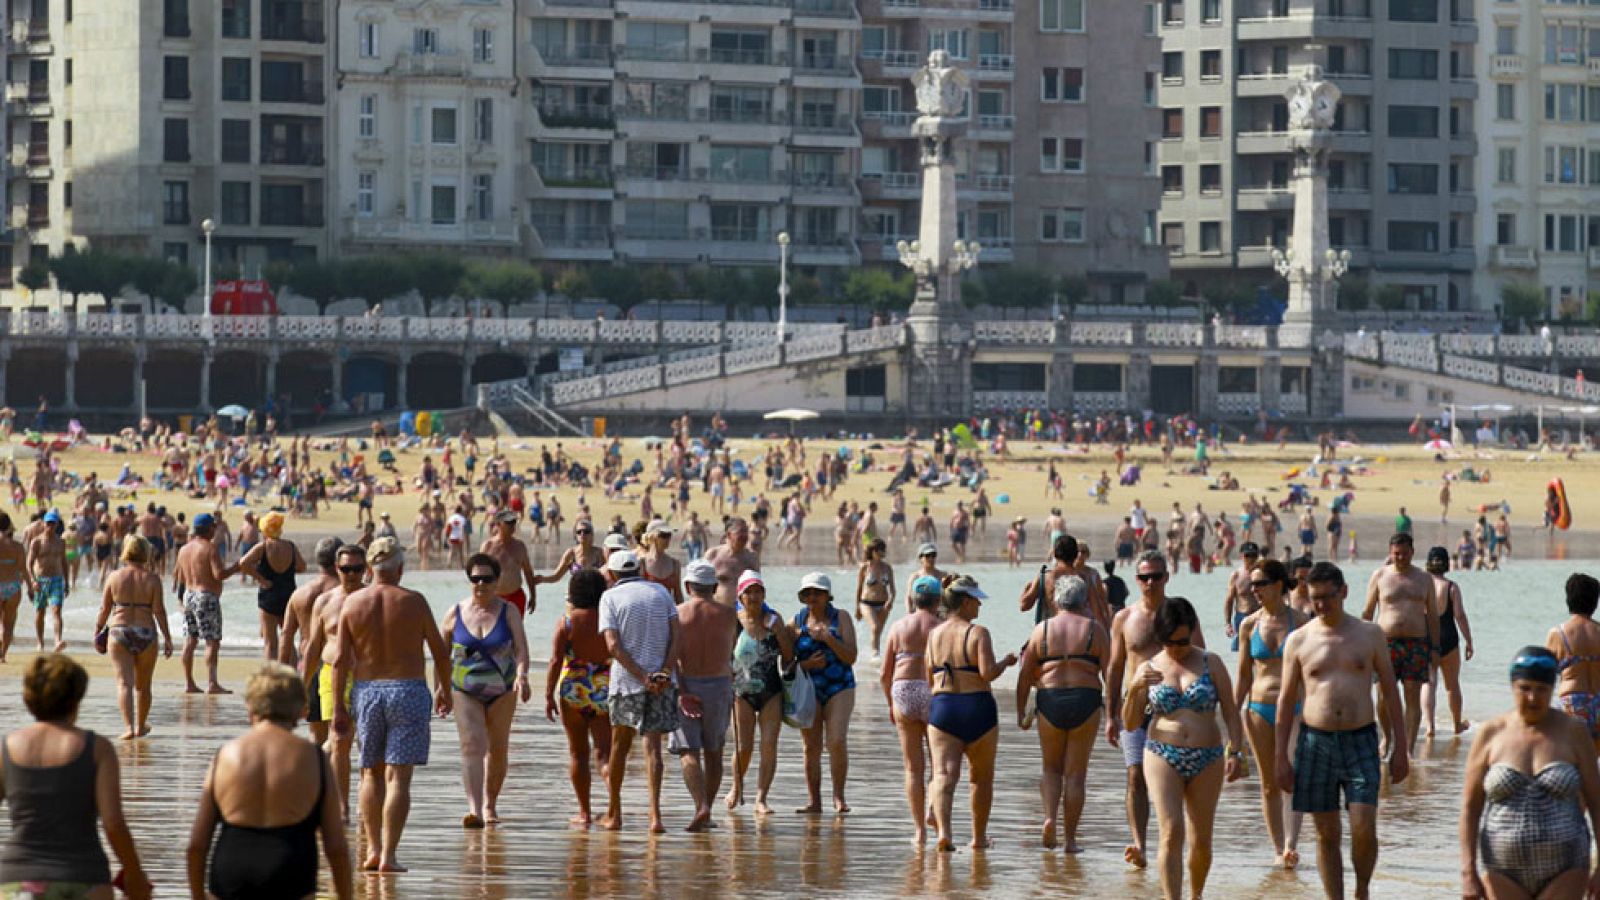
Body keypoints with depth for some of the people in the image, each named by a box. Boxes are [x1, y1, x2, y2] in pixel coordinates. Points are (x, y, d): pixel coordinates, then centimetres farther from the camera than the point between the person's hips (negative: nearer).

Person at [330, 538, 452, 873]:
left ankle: (373, 849, 14)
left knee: (371, 773, 16)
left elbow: (340, 660, -3)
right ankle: (388, 855, -9)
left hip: (366, 691, 2)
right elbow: (441, 652, 1)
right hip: (408, 689, -2)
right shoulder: (414, 602, -5)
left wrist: (339, 707, 2)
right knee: (398, 776, -3)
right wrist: (444, 690, 17)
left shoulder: (352, 603, 0)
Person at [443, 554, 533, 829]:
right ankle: (475, 809, -28)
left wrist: (521, 675, -31)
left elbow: (521, 648, -14)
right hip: (465, 692, -1)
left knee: (498, 750, 11)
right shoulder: (455, 614, -2)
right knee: (473, 746, -17)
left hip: (502, 692, 1)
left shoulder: (508, 612, -4)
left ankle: (490, 805, 32)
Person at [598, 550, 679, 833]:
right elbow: (676, 636, -1)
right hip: (661, 681, 1)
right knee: (652, 745, -2)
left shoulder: (610, 597, 1)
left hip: (626, 680, -1)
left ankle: (614, 814, 25)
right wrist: (665, 673, -9)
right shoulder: (660, 592, 10)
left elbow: (614, 646, -10)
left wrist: (643, 678, -13)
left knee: (620, 745, 13)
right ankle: (655, 814, -18)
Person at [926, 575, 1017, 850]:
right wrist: (1005, 662, 1)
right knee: (982, 776, 16)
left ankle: (943, 830, -29)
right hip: (977, 708, -3)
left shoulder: (934, 635, 6)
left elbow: (929, 677, 11)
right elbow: (987, 673, -18)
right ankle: (979, 836, 25)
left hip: (941, 706, 3)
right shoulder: (978, 633, -9)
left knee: (944, 774, -7)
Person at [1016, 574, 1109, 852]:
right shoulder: (1095, 629, 2)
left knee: (1052, 768, 17)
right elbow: (1109, 672, -1)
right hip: (1085, 701, -1)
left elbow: (1025, 674, 3)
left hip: (1050, 702, 1)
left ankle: (1050, 817, -7)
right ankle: (1070, 838, 6)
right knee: (1076, 773, 6)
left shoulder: (1042, 629, 5)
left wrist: (1021, 712, 9)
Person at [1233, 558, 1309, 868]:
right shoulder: (1249, 625, 6)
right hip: (1260, 708, 3)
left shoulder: (1299, 622, -1)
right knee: (1269, 783, 6)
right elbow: (1244, 675, 12)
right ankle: (1279, 848, 13)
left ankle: (1291, 843, -26)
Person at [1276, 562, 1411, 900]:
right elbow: (1286, 700, 7)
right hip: (1315, 741, 1)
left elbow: (1390, 692, 9)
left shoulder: (1370, 635, 5)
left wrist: (1400, 747, 4)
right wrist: (1281, 756, 3)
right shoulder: (1299, 640, 4)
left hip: (1360, 741, -1)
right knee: (1327, 834, 3)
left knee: (1364, 829, -10)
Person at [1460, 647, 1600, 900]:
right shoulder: (1492, 733, 1)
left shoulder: (1572, 732, 0)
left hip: (1564, 873, -1)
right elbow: (1470, 806, 1)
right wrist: (1468, 873, -5)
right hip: (1503, 870, 1)